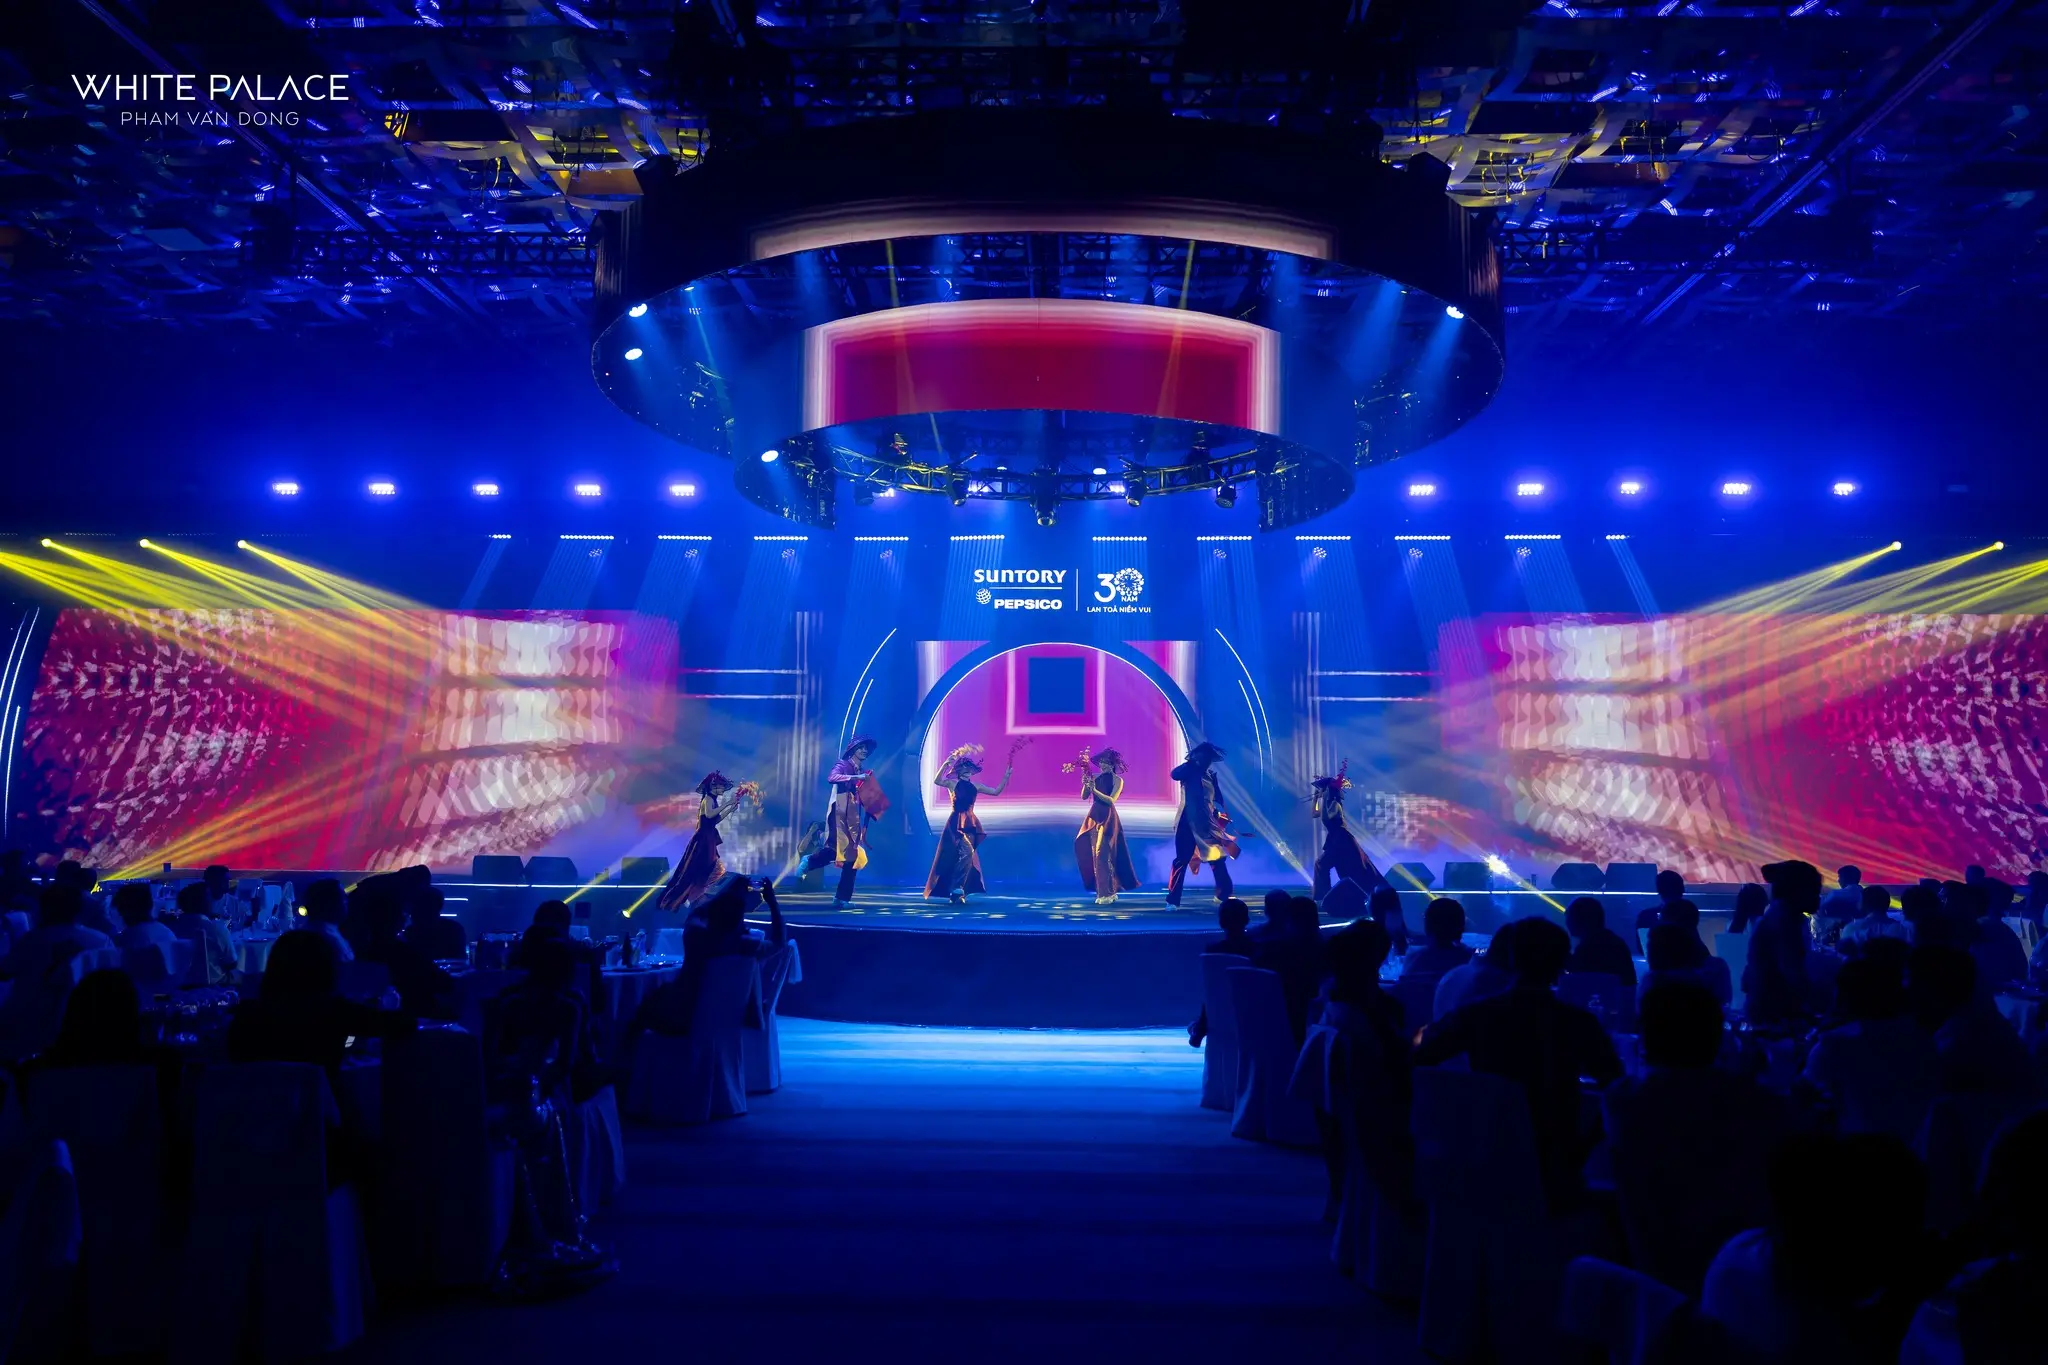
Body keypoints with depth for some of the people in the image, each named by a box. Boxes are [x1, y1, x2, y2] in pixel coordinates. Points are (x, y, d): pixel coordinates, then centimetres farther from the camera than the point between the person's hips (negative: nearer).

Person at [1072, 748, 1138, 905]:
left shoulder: (1117, 780, -5)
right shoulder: (1095, 777, 6)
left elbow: (1111, 800, -15)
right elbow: (1084, 797, 3)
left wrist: (1095, 790, -24)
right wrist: (1085, 784, -15)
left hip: (1108, 817, -5)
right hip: (1094, 816, 5)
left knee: (1104, 853, -8)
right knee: (1095, 853, 6)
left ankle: (1107, 893, -3)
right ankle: (1105, 891, 13)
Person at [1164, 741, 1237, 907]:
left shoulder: (1211, 775, 10)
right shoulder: (1188, 772, -2)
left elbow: (1217, 796, 16)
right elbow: (1174, 774, -23)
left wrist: (1221, 813, 4)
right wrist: (1191, 762, -15)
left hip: (1208, 823, 4)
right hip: (1188, 822, -4)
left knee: (1217, 857, 7)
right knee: (1182, 859, -4)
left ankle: (1224, 894, 22)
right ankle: (1172, 900, -1)